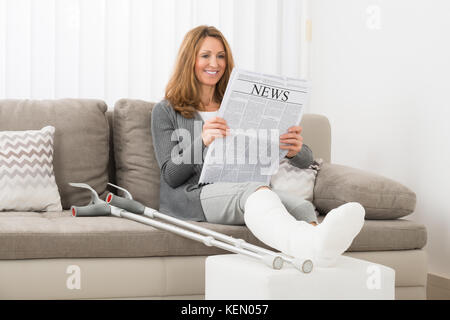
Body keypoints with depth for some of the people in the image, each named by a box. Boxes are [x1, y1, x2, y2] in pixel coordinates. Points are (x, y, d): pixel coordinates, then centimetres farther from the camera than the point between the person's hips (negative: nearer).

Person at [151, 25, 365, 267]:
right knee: (254, 190, -40)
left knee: (302, 206, -32)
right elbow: (171, 176, 0)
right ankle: (313, 246, -73)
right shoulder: (165, 111, 14)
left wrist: (295, 150, -14)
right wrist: (202, 142, -20)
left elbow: (306, 161, 13)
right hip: (191, 196, -4)